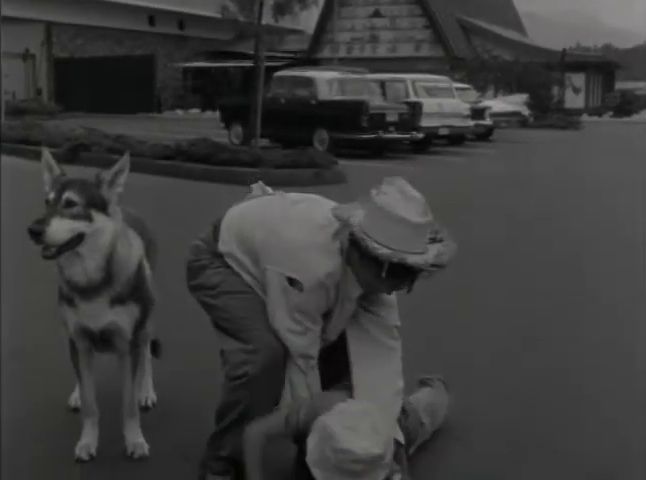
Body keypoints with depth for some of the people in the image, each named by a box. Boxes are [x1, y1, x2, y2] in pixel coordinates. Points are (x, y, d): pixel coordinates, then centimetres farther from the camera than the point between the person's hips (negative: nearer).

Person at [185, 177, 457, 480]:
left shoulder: (373, 268, -19)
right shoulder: (311, 262, -42)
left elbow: (382, 347, -20)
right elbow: (299, 356, -33)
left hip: (267, 259, 7)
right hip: (221, 262, -7)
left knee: (343, 344, 1)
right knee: (266, 352, -31)